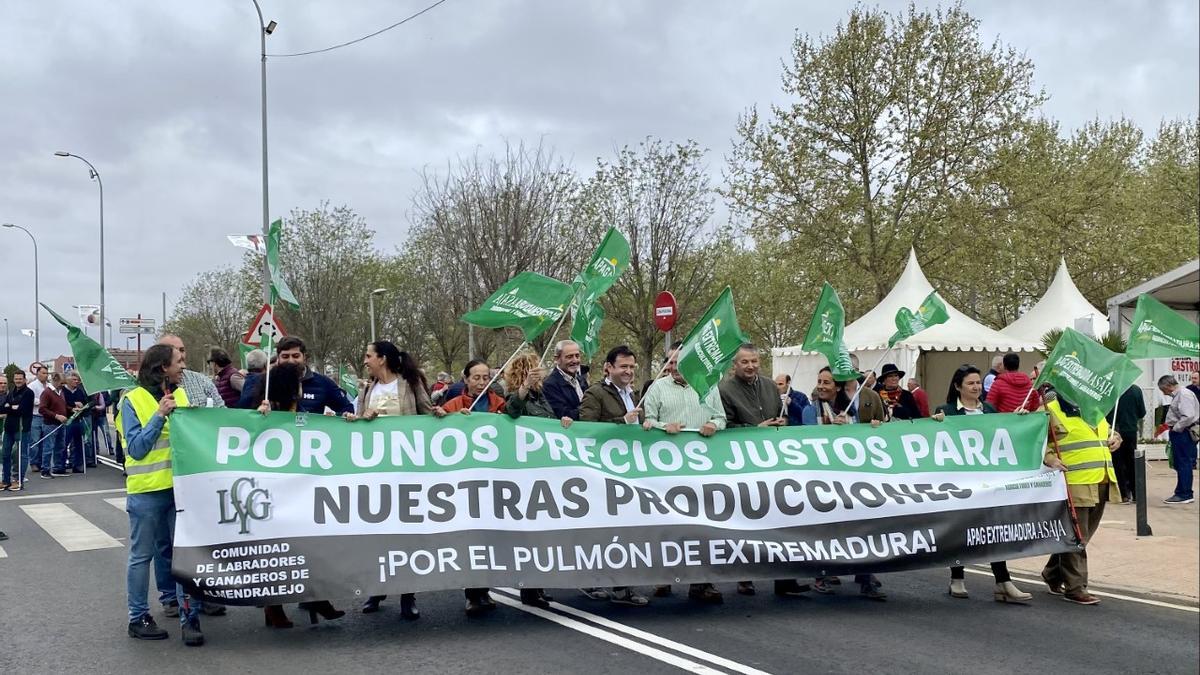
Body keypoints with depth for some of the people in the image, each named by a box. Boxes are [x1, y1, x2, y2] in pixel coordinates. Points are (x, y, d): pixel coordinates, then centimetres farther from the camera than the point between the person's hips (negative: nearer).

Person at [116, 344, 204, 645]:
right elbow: (136, 448, -12)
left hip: (179, 486, 4)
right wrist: (160, 416, -18)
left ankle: (189, 616, 4)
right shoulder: (134, 400, -7)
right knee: (142, 555, 5)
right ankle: (138, 617, 14)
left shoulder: (179, 394, 8)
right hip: (147, 490, -4)